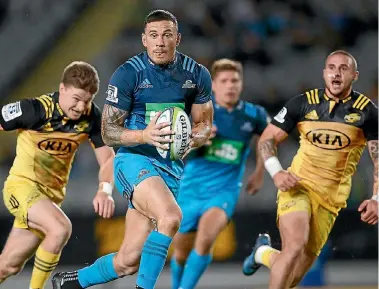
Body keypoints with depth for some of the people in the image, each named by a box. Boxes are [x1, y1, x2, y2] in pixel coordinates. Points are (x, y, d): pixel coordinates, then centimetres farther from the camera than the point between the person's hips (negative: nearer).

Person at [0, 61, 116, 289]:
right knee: (61, 228, -31)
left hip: (52, 193, 5)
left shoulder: (92, 117, -7)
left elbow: (107, 158, -3)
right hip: (22, 185, -5)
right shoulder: (35, 110, -20)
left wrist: (105, 190, -22)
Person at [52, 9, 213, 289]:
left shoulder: (197, 75, 2)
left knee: (128, 261, 3)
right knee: (171, 216, -34)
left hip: (172, 167, 4)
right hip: (134, 160, -4)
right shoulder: (128, 73, -8)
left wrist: (194, 138, -11)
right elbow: (108, 132, -6)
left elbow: (204, 124, 13)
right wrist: (144, 135, -26)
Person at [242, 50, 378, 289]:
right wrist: (276, 172, -13)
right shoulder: (304, 103, -1)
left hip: (331, 198, 1)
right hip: (298, 186, -1)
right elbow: (267, 138, 5)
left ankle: (263, 253, 36)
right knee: (295, 247, -28)